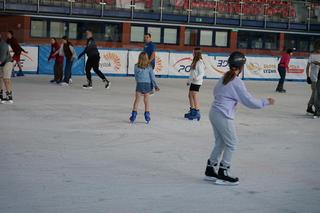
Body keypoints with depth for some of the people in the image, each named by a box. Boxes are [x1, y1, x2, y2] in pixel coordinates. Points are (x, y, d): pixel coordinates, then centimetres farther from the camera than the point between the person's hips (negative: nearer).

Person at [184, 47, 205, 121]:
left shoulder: (200, 62, -15)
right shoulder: (194, 62, 15)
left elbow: (202, 73, -19)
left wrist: (197, 78, -35)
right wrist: (189, 81, 25)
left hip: (197, 82, -10)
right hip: (193, 82, 10)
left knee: (195, 97, -9)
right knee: (190, 95, 15)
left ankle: (197, 112, -5)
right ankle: (192, 111, 26)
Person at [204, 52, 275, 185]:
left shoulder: (224, 78, 8)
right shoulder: (237, 82, -15)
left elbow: (216, 91, 22)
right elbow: (250, 101, -15)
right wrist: (266, 102, -4)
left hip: (214, 113, 8)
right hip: (224, 116, -8)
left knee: (220, 143, 17)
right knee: (231, 143, 4)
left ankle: (210, 170, 23)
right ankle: (222, 175, 7)